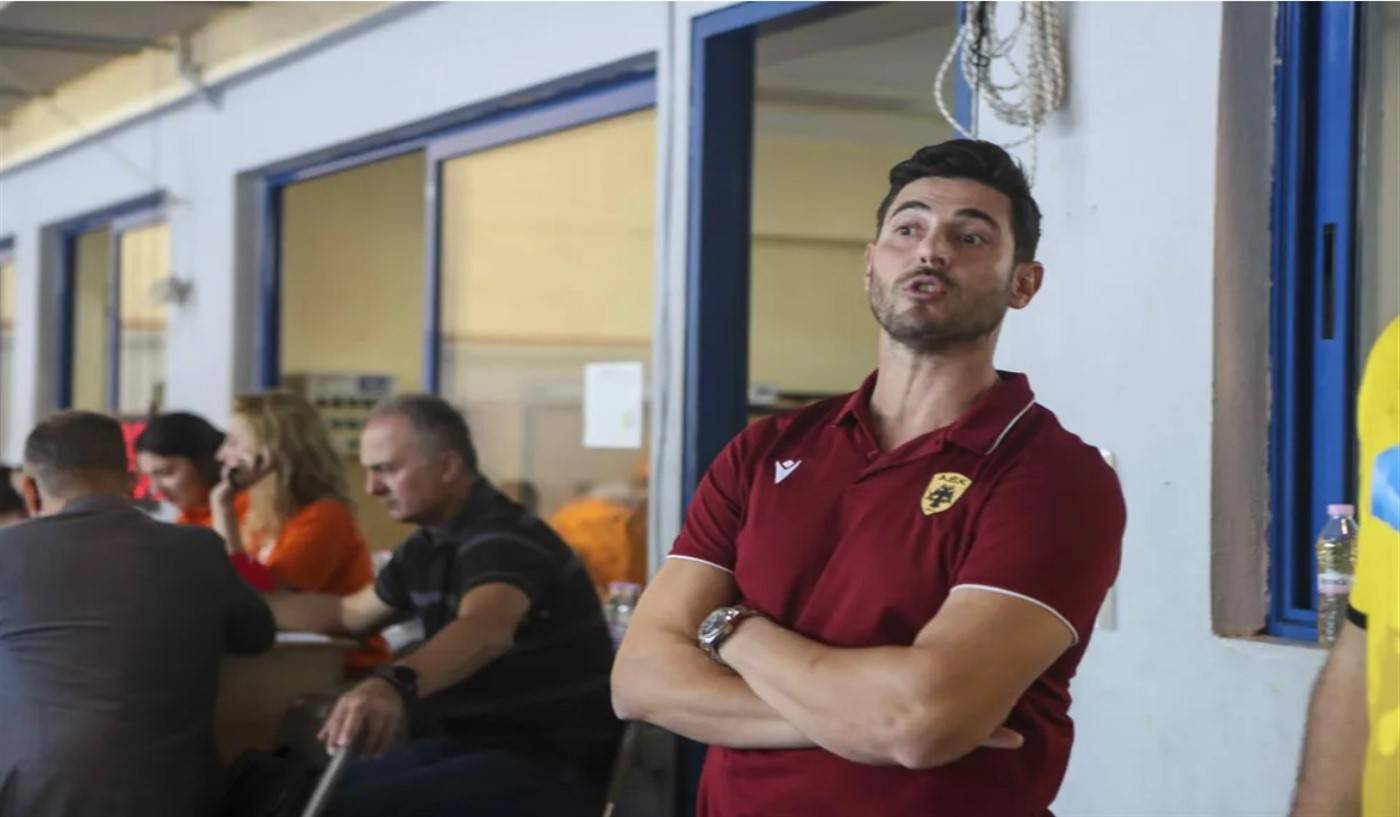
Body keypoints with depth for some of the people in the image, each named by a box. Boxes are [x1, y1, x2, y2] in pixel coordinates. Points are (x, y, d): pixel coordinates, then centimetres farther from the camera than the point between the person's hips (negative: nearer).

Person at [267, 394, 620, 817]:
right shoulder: (428, 547, 11)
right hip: (479, 744, 9)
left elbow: (484, 631, -41)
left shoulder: (503, 539, -19)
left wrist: (394, 684, -59)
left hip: (553, 764, -9)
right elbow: (348, 614, 28)